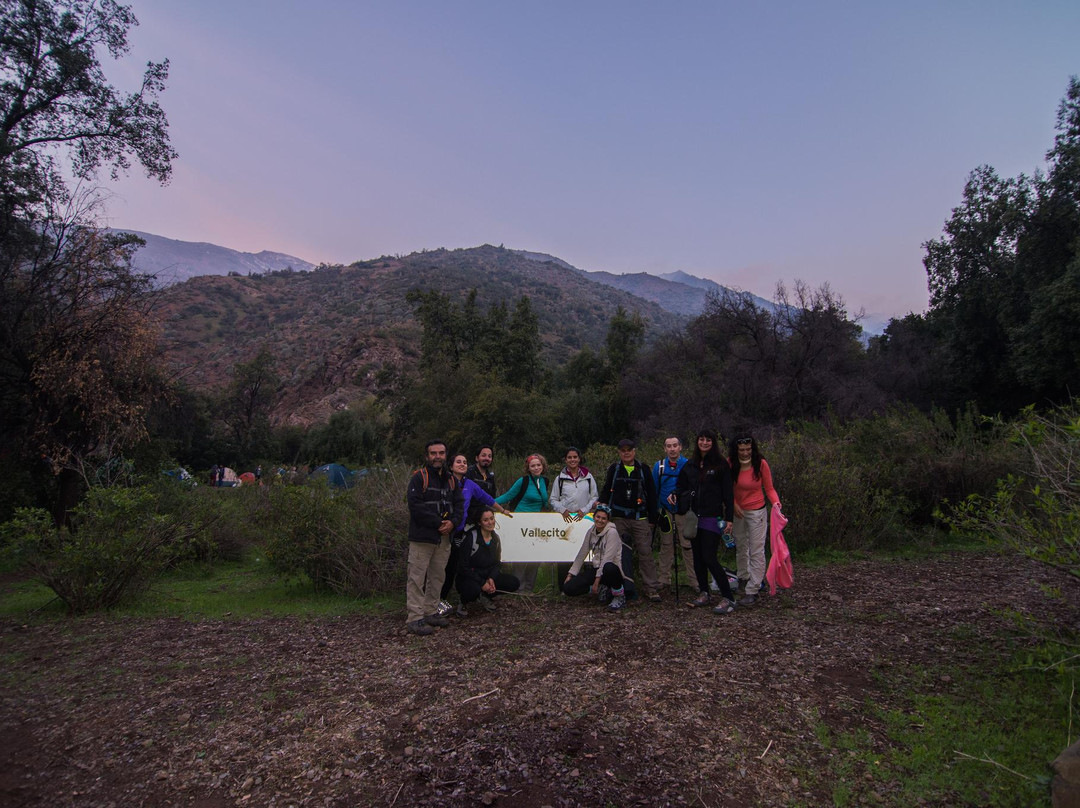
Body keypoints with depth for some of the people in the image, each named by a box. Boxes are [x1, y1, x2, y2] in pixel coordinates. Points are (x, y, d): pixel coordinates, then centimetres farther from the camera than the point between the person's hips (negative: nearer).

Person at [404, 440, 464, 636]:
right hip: (422, 537, -7)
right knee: (417, 577, -4)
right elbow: (415, 505, -16)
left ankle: (431, 612, 25)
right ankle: (415, 617, 2)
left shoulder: (451, 479, 14)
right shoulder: (419, 478, -7)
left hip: (444, 537, 7)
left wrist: (452, 521, -9)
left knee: (437, 577, 14)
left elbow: (459, 503, 11)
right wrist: (439, 523, -16)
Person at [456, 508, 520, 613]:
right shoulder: (471, 537, -19)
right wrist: (482, 583, -20)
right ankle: (464, 602, -2)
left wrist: (491, 578, -10)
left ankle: (485, 596, 12)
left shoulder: (495, 537, 2)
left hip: (488, 576, 6)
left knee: (514, 583, -11)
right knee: (474, 590, -40)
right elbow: (463, 567, -18)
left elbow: (496, 563, 10)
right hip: (468, 577, -6)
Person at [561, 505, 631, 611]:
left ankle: (620, 597, -13)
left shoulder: (612, 532, -14)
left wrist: (597, 580, -23)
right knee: (568, 588, -12)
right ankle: (601, 589, 8)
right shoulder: (591, 532, 6)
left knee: (608, 567, -43)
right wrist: (570, 574, 6)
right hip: (596, 569, 6)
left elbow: (607, 559, -20)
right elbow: (581, 554, 11)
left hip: (611, 570, -6)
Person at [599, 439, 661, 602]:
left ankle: (652, 589, 1)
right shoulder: (614, 469, 9)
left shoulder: (643, 469, 8)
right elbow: (606, 491, 13)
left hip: (640, 518, -1)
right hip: (619, 519, 1)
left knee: (645, 553, -4)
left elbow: (651, 495, 9)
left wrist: (652, 518, 7)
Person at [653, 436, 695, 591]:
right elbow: (654, 490, 9)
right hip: (665, 512, 2)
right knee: (666, 546, 9)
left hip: (685, 512, -2)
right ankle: (664, 579, 17)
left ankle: (690, 579, 11)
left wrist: (677, 494, -23)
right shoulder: (659, 466, 3)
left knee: (687, 546, 0)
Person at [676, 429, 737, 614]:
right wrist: (674, 495, -1)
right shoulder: (690, 465, 12)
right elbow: (681, 486, 21)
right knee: (698, 557, 10)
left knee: (709, 558, -11)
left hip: (713, 517, -6)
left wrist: (728, 518, -9)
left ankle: (728, 598, -2)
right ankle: (704, 593, 24)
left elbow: (728, 493, -4)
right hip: (694, 516, 6)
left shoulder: (721, 464, -2)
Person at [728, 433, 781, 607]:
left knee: (756, 551, -5)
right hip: (737, 511, 4)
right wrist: (733, 504, -10)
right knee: (740, 547, 19)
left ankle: (752, 591, 1)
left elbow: (769, 488, -7)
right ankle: (744, 578, 40)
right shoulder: (730, 464, -9)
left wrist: (775, 502, -25)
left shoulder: (761, 464, -15)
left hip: (757, 512, -3)